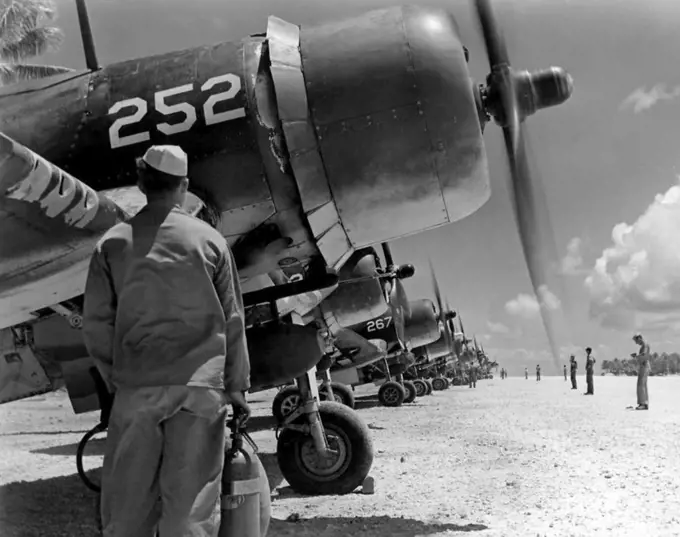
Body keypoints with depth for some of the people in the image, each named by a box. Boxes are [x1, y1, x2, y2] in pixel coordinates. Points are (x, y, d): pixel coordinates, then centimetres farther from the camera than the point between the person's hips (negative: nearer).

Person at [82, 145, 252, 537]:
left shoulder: (113, 244, 4)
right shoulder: (209, 240, 3)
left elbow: (97, 325, 3)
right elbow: (232, 321, 4)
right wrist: (238, 386, 12)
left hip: (136, 390, 1)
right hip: (200, 387, -1)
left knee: (127, 505, 11)